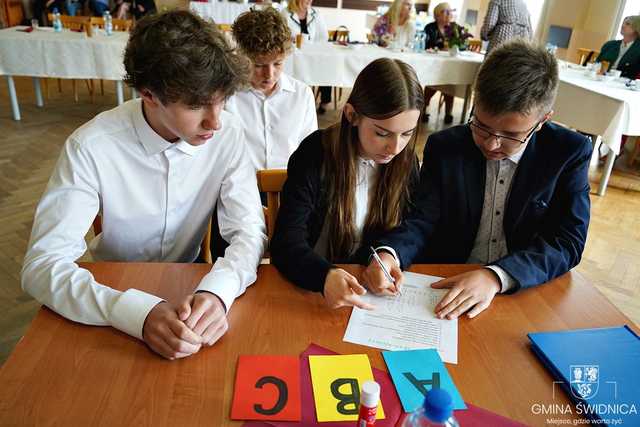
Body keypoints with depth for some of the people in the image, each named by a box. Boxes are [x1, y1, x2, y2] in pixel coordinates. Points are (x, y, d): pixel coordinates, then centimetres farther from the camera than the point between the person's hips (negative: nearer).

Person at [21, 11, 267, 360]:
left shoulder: (227, 133, -14)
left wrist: (217, 291, -35)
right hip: (116, 290, -1)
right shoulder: (90, 147, -21)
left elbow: (249, 230, -15)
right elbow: (42, 265, -23)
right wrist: (140, 312, -39)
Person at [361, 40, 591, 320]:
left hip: (526, 291, -1)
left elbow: (567, 242, -11)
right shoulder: (444, 147, -4)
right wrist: (388, 253, -27)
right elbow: (423, 220, -5)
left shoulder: (571, 153, -6)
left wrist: (496, 276, -27)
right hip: (444, 288, 1)